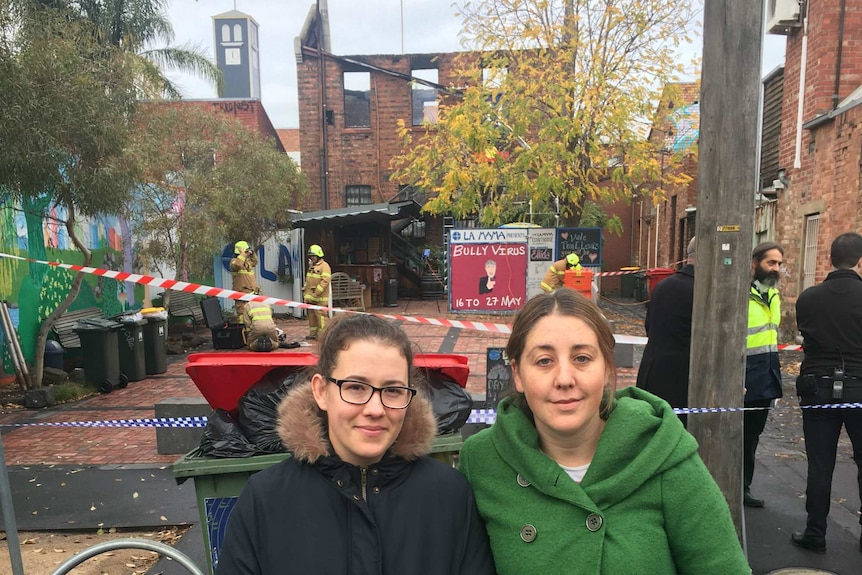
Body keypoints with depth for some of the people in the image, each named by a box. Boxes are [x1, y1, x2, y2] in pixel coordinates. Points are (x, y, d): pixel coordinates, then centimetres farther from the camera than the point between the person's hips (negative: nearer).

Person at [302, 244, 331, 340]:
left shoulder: (324, 266, -8)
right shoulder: (311, 266, 19)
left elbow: (325, 281, -18)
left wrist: (317, 292, -20)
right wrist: (304, 291, 17)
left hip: (320, 298, -9)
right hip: (310, 297, 9)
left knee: (320, 315, -8)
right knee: (311, 315, 12)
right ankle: (313, 333, 20)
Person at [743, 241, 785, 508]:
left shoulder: (773, 294, 11)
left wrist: (774, 373, 19)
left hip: (766, 380, 8)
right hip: (745, 382, -8)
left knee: (751, 438, 16)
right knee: (737, 438, 4)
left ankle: (743, 488, 28)